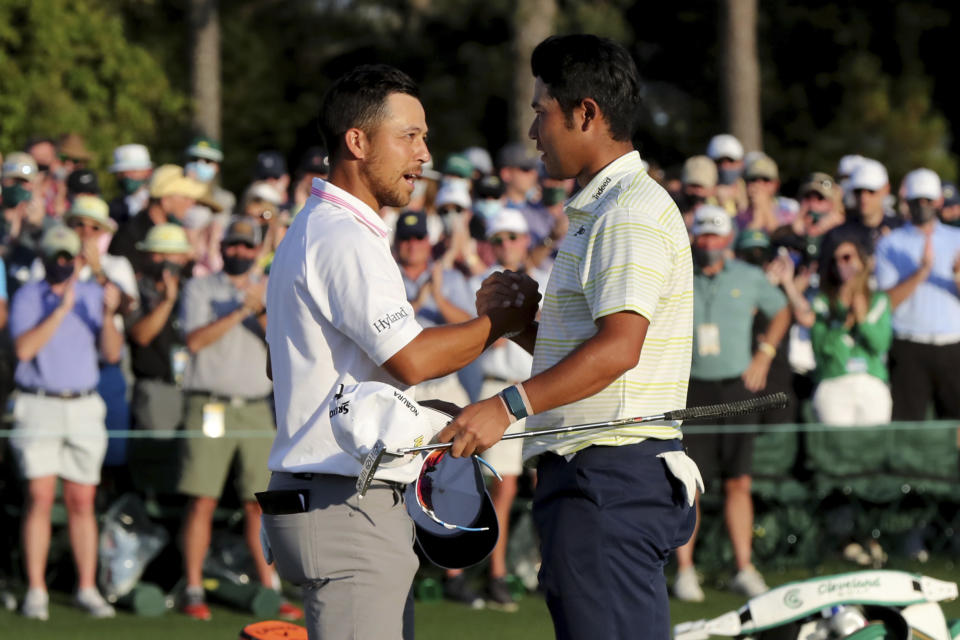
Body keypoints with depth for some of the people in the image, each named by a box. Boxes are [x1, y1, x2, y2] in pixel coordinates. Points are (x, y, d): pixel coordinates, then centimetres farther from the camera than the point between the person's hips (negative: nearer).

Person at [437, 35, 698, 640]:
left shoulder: (632, 213, -13)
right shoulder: (600, 210, 22)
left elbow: (618, 347, -25)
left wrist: (509, 406, -30)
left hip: (611, 481, -11)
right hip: (592, 476, 11)